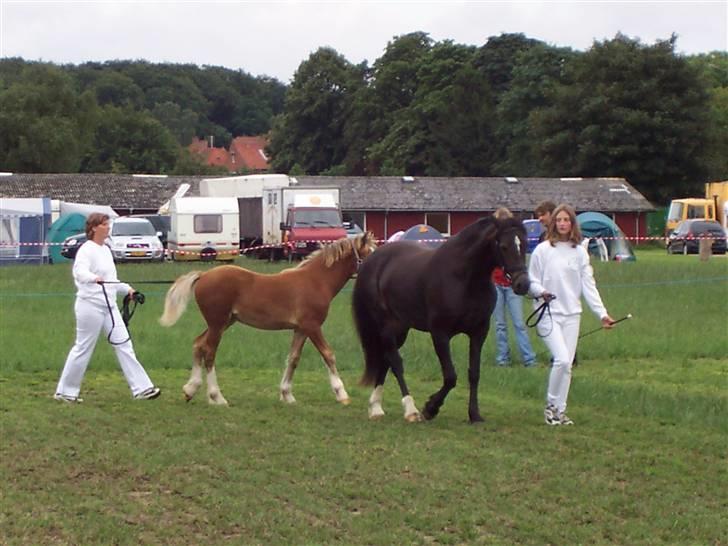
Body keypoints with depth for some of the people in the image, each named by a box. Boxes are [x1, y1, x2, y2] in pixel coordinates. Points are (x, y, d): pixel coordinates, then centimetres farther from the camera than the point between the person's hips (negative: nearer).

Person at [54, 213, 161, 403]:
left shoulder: (105, 250, 13)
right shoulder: (86, 250, -13)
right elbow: (80, 271, -34)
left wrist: (126, 288, 15)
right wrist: (94, 278, -53)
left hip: (109, 306, 8)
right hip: (91, 305, -8)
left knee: (123, 345, 4)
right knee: (83, 348, 0)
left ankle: (141, 388, 4)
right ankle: (64, 391, 13)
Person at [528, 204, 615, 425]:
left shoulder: (580, 253, 7)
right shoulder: (543, 250, -2)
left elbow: (588, 285, 5)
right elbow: (531, 281, 1)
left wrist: (602, 313, -3)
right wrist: (541, 292, -21)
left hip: (572, 315, 4)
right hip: (548, 313, -4)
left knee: (567, 364, 4)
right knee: (562, 359, -16)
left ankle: (560, 410, 16)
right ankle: (551, 405, 1)